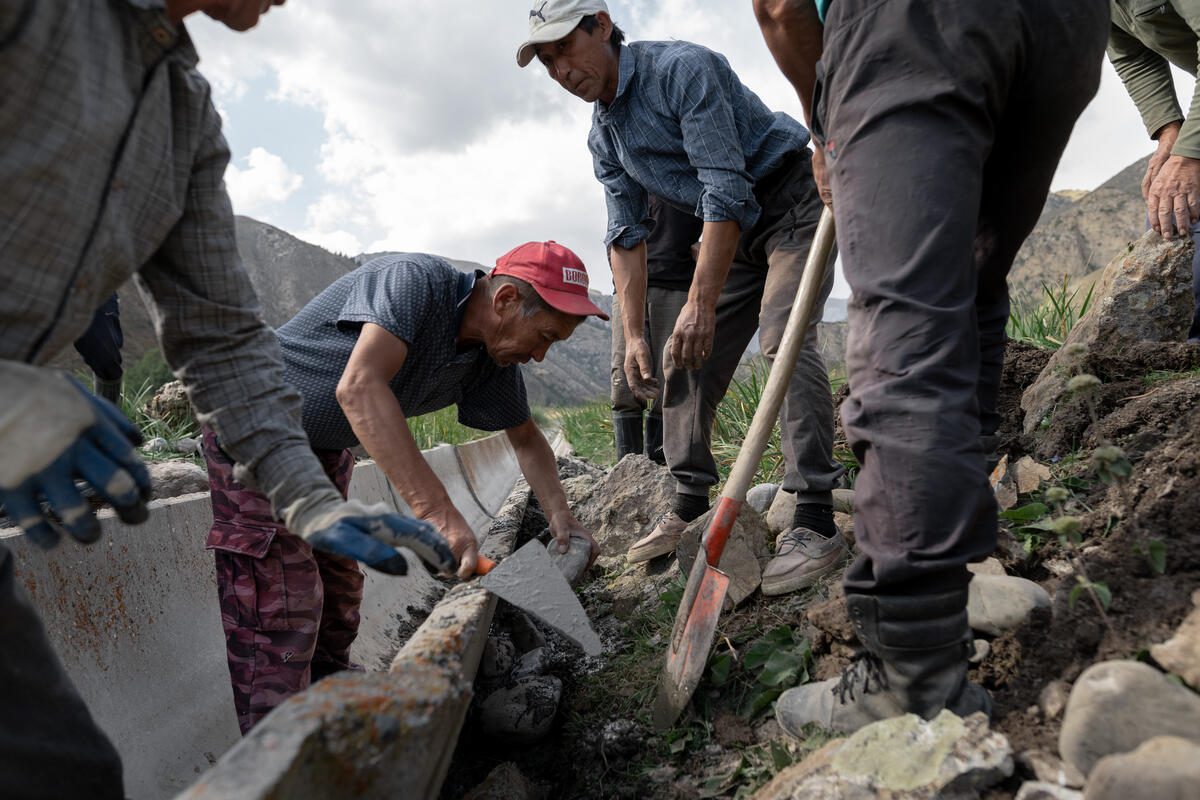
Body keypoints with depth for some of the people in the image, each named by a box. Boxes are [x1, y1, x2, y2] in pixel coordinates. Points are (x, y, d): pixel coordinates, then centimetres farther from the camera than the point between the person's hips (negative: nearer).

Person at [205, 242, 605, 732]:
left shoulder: (493, 360, -7)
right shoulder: (417, 280, -32)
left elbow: (526, 439, 8)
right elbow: (359, 387, -47)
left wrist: (560, 517, -5)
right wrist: (437, 512, -52)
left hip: (323, 448, 8)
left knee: (338, 590, 16)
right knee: (283, 604, -12)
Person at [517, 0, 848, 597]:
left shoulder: (680, 68, -21)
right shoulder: (603, 138, 4)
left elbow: (728, 189, -27)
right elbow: (626, 235, 5)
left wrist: (701, 303, -30)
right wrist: (634, 334, -3)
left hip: (791, 204, -8)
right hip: (733, 230, 8)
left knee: (783, 339, -26)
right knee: (685, 361, 1)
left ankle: (815, 521, -26)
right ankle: (690, 507, 10)